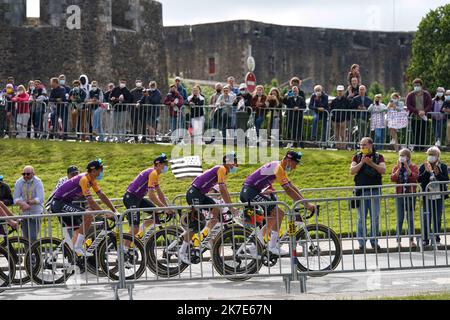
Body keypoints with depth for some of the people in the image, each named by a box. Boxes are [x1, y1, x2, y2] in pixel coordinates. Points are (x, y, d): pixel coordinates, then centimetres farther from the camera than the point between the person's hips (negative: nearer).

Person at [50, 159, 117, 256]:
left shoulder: (92, 180, 7)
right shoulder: (84, 179, -22)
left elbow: (102, 196, 9)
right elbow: (91, 202, -27)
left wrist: (114, 211, 4)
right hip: (59, 203, -10)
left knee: (78, 229, 13)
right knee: (88, 217, -20)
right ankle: (78, 248, -16)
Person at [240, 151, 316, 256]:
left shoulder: (281, 169, 17)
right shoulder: (278, 168, -15)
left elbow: (292, 186, 18)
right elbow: (288, 190, -21)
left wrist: (305, 201, 11)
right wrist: (306, 204, -20)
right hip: (250, 191, -10)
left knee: (273, 217, 17)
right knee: (279, 213, -15)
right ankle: (272, 246, -11)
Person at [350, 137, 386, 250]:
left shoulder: (378, 157, 8)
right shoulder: (357, 157, 10)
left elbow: (383, 170, -5)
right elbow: (352, 171, -2)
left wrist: (372, 164, -17)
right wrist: (361, 162, -14)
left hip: (375, 191, 0)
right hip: (361, 191, 0)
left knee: (375, 218, 2)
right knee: (361, 218, 0)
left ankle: (374, 241, 9)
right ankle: (361, 242, 2)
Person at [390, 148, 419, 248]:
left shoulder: (414, 167, 4)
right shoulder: (396, 168, 8)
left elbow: (415, 177, -13)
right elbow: (393, 178, -7)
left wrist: (407, 167, -16)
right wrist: (399, 168, -12)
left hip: (411, 195, -1)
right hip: (400, 195, 1)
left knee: (410, 218, 2)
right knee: (400, 219, 0)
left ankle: (411, 240, 4)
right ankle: (398, 240, 1)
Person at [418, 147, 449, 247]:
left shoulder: (443, 167, 4)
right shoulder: (423, 167, 3)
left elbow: (446, 180, -5)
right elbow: (420, 179, -7)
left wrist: (437, 174, -20)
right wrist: (426, 171, -20)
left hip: (439, 197, 1)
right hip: (427, 197, -1)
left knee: (437, 218, 6)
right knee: (426, 218, -2)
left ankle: (436, 238, 14)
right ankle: (426, 239, 3)